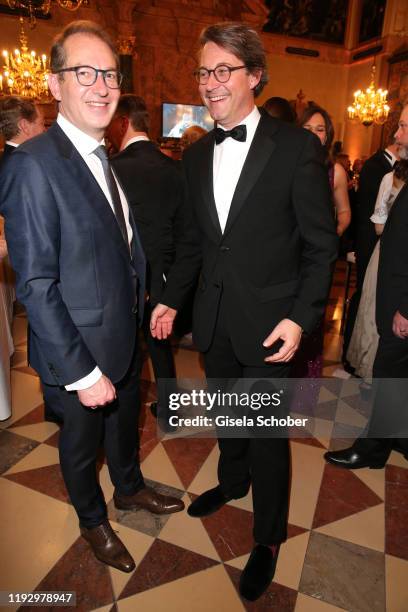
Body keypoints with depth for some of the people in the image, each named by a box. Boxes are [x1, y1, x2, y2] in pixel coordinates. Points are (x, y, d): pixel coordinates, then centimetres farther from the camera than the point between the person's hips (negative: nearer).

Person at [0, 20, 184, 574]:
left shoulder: (105, 158, 5)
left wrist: (149, 300, 0)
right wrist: (81, 372, -21)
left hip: (126, 335, 7)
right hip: (79, 349, -7)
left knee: (126, 420, 27)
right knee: (83, 439, 19)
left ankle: (129, 488, 56)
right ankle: (93, 520, 47)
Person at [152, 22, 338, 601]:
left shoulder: (297, 147, -10)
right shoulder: (195, 155, 7)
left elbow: (321, 245, -8)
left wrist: (301, 318, -16)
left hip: (269, 324, -5)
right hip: (214, 319, 5)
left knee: (268, 434, 9)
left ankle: (268, 538, 34)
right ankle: (232, 481, 53)